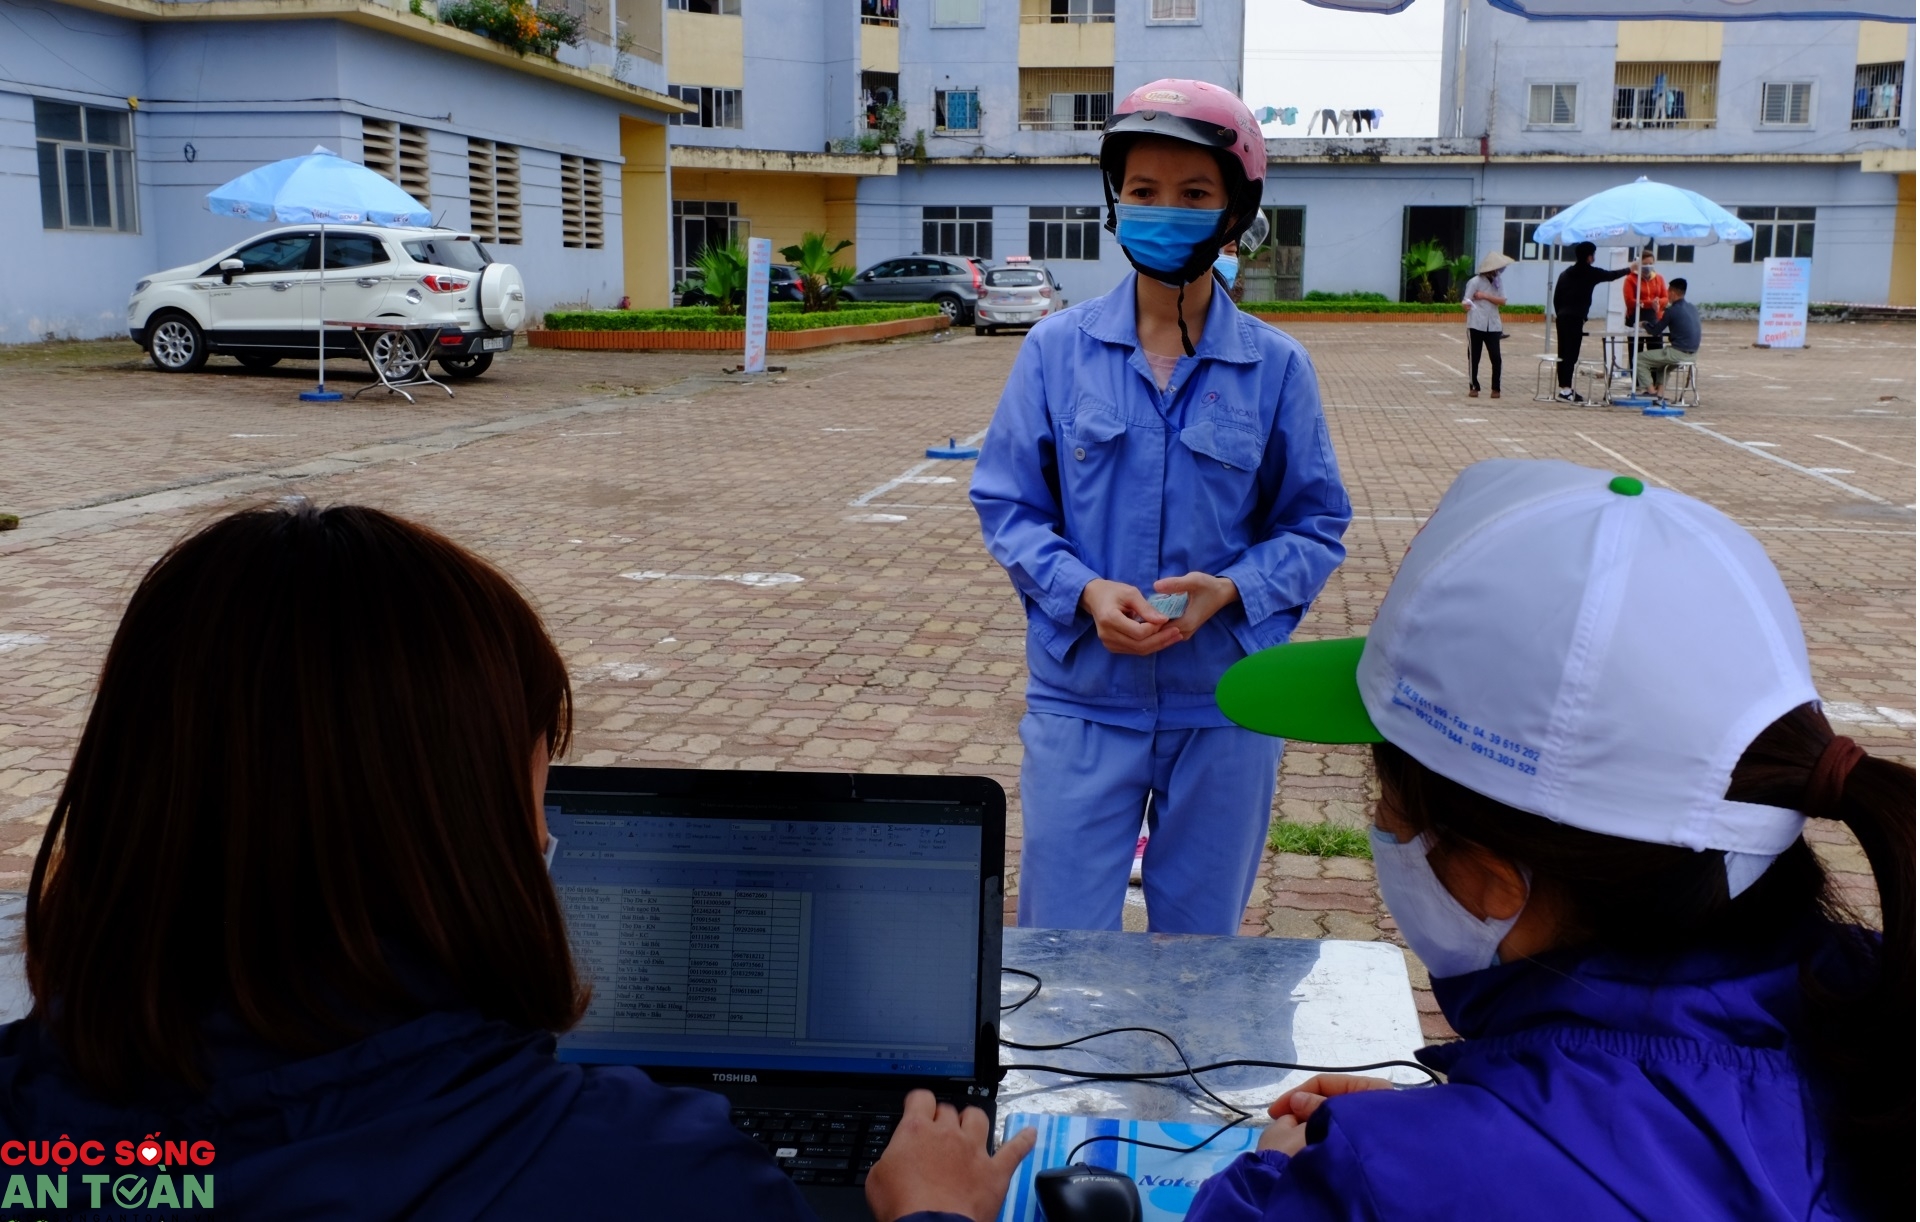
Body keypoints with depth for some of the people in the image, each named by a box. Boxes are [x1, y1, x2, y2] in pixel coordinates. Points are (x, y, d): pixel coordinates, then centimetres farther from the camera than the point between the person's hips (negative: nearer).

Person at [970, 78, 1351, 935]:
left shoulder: (1276, 367, -2)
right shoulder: (1057, 349, -2)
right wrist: (1084, 590, -16)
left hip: (1225, 707, 1)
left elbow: (1316, 525, 3)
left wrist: (1232, 589, -16)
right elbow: (1005, 503, 1)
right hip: (1082, 701, 0)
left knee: (1202, 948, 16)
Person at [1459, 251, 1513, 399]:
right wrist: (1465, 305, -37)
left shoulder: (1497, 282, 8)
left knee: (1496, 358, 0)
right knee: (1474, 357, 3)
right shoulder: (1475, 282, -7)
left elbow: (1503, 301, -1)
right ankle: (1474, 387, 13)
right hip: (1476, 325, -4)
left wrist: (1486, 296, -13)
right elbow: (1465, 301, -14)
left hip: (1493, 326, 4)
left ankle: (1496, 388, 8)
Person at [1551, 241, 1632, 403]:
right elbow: (1611, 275, 15)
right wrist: (1629, 269, 30)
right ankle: (1565, 390, -11)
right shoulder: (1590, 273, -1)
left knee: (1563, 353, 8)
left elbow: (1556, 298, 13)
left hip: (1562, 317, 7)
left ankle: (1565, 388, 12)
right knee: (1571, 354, -8)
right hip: (1576, 319, -7)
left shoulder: (1565, 274, 14)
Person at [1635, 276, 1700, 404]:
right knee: (1661, 357, 37)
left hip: (1678, 353, -9)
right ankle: (1661, 393, 26)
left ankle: (1651, 392, 2)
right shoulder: (1692, 308, 12)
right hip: (1692, 353, 9)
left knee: (1639, 359, 2)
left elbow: (1654, 332, -4)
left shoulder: (1673, 310, -12)